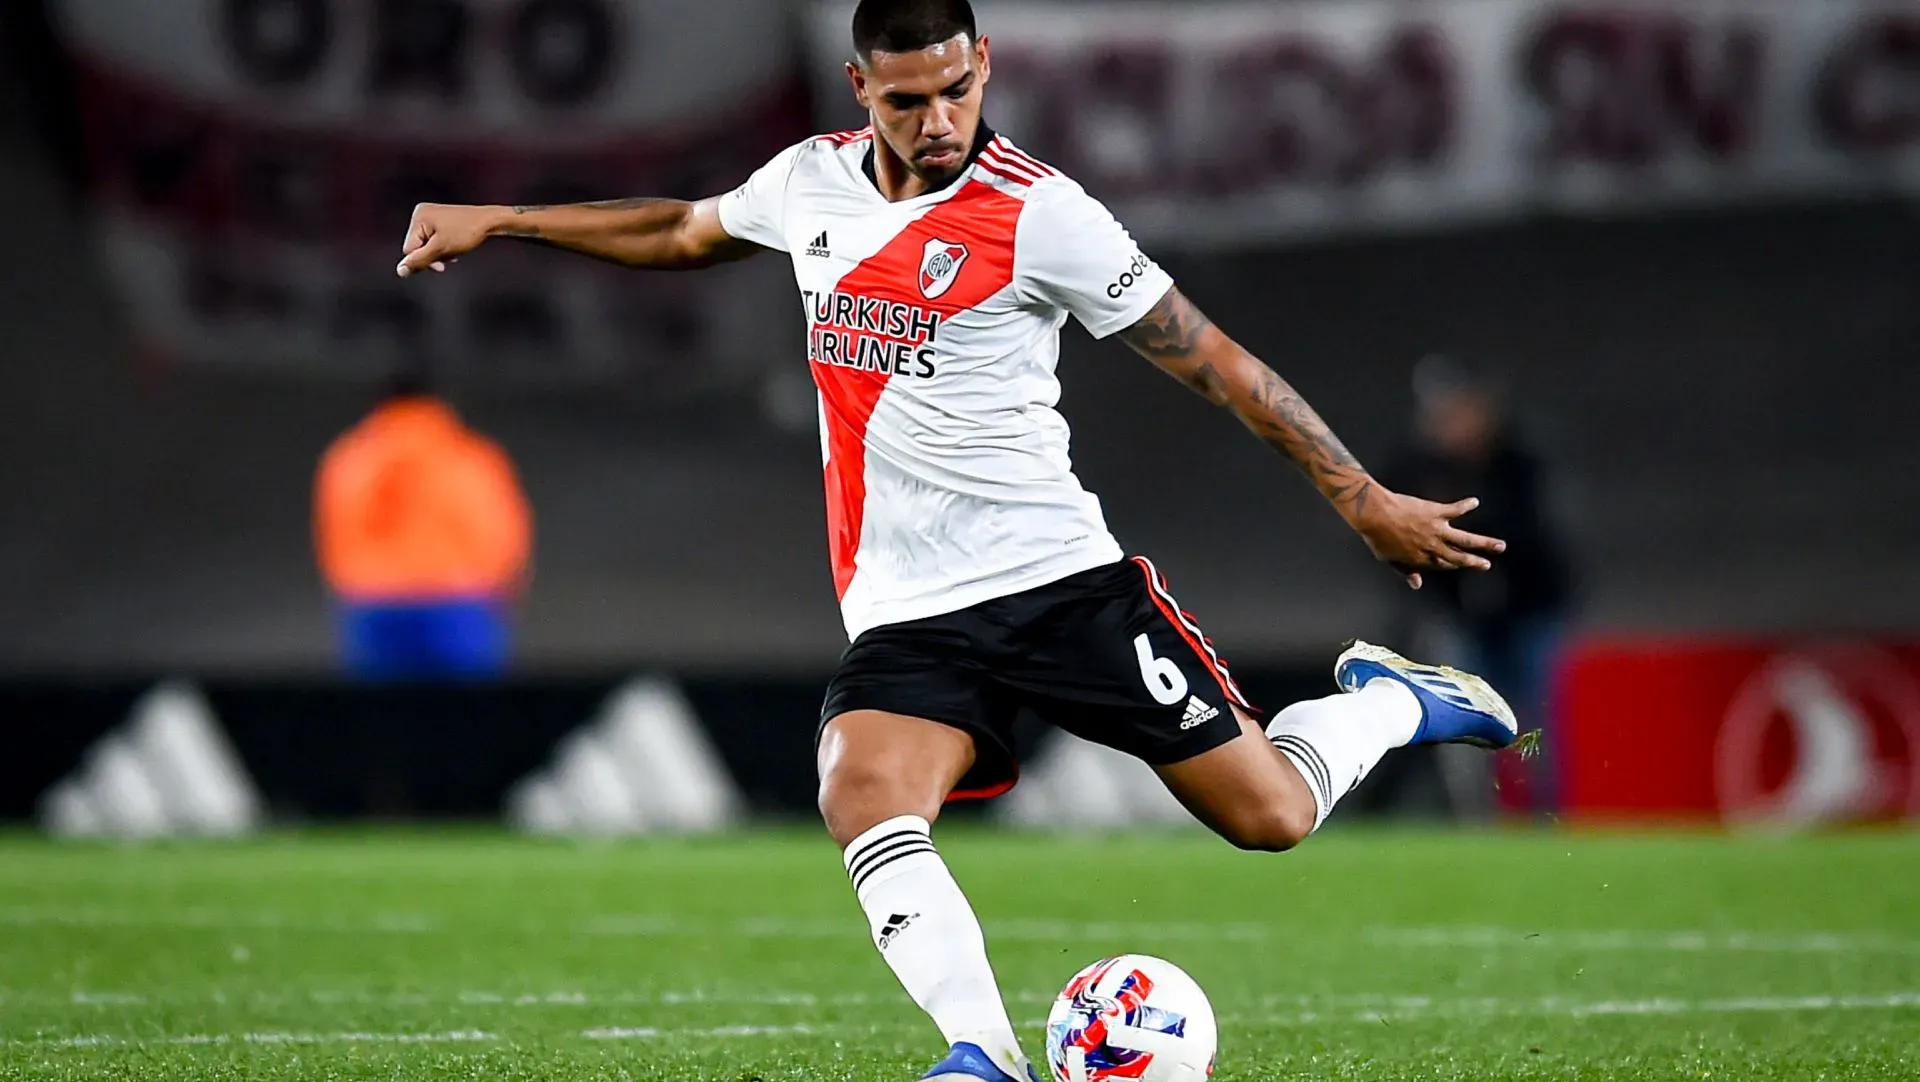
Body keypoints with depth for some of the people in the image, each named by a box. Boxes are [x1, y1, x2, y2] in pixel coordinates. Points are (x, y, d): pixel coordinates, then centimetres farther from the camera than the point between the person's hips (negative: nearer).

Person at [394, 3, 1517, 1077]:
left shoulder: (1040, 215, -11)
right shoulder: (811, 181, 6)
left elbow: (1212, 359, -6)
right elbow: (687, 231, 29)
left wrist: (1367, 499, -6)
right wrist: (499, 221, 29)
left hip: (1060, 578, -4)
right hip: (906, 616, 4)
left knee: (1268, 815, -4)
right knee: (863, 797, -27)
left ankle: (1391, 703, 27)